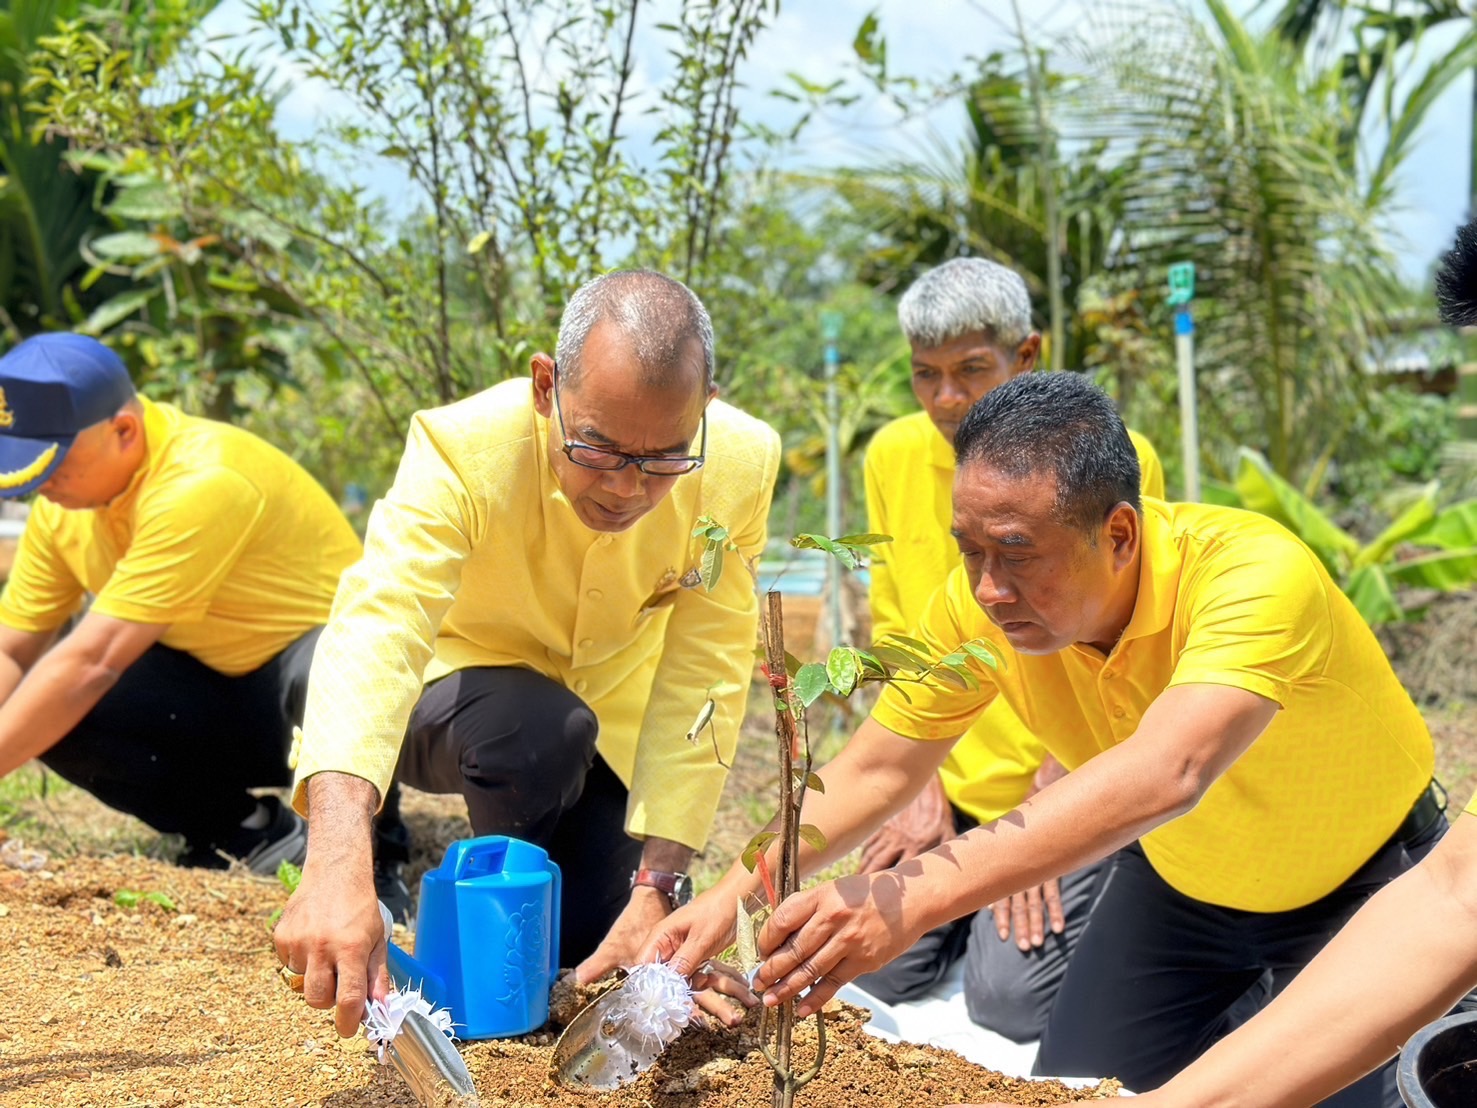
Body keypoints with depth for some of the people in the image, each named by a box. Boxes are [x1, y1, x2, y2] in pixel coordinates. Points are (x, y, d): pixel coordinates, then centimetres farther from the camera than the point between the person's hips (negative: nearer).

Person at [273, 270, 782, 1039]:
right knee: (540, 728, -36)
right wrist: (337, 866, -65)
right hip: (453, 690, -3)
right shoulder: (462, 449, -36)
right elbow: (373, 631, -50)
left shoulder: (740, 465, -26)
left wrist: (657, 885, -28)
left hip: (609, 728, 3)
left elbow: (700, 684, -22)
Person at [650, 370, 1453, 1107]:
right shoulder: (977, 604, -23)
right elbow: (874, 770, -10)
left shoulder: (1257, 574, -40)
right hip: (1178, 873, 5)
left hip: (1366, 877, -4)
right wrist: (731, 897, -25)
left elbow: (1163, 775, -56)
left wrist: (916, 896, -64)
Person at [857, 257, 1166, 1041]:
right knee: (884, 968, -2)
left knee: (1013, 997, -13)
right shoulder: (894, 456, -1)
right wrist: (923, 790, 0)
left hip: (1072, 784, -5)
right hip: (954, 784, 5)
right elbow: (897, 636, 7)